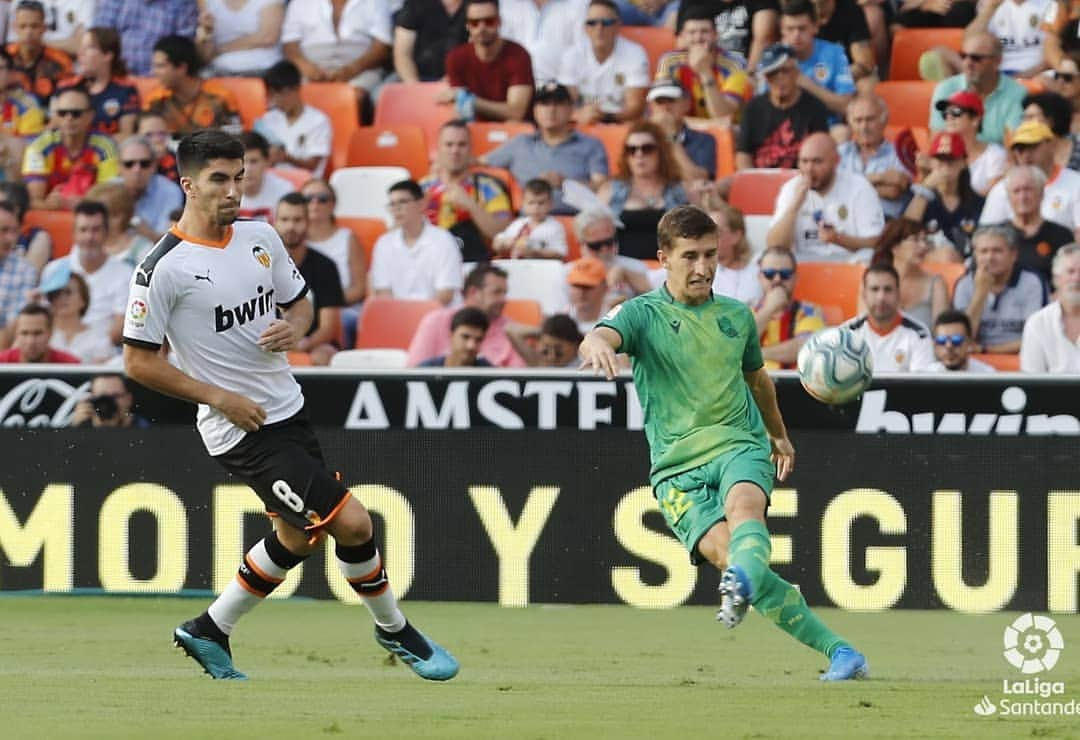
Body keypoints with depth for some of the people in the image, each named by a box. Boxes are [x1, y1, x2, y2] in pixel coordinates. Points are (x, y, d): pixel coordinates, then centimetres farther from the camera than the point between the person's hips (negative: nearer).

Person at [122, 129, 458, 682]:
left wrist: (294, 327, -6)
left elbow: (299, 301, 19)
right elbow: (137, 362, -13)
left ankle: (209, 632, 35)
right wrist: (218, 397, -16)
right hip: (241, 429, -8)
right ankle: (394, 631, 11)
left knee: (298, 536, 19)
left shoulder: (260, 238, 4)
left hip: (287, 412, 8)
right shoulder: (164, 267, -16)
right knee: (351, 522, -12)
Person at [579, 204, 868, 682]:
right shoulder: (643, 313, 2)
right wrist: (598, 344, -45)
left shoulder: (736, 316, 15)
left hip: (740, 445, 2)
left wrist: (780, 436, 47)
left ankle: (742, 583, -65)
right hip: (676, 468, -2)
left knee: (743, 505, -33)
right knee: (722, 548, -24)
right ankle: (836, 650, -20)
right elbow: (597, 339, -20)